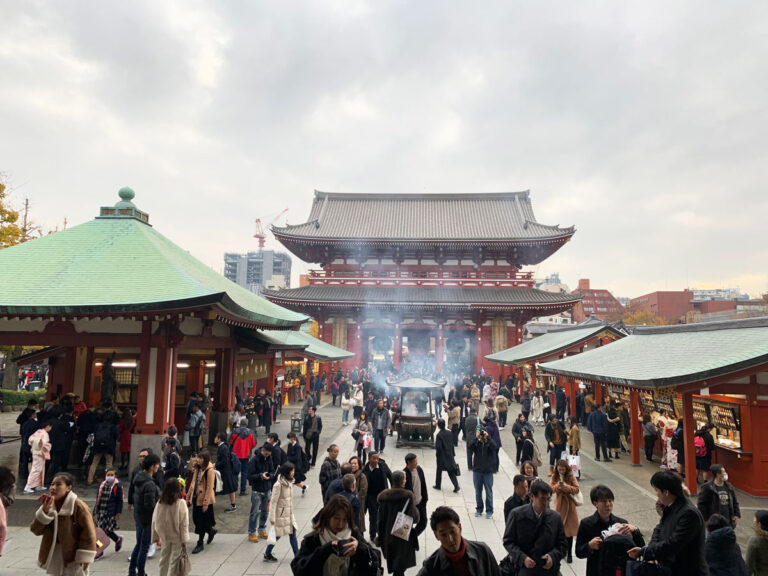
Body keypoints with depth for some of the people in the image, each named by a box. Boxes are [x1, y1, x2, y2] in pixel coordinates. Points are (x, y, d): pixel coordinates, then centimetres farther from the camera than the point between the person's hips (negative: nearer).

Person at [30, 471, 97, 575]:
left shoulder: (78, 506, -21)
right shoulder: (48, 505, -1)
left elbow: (88, 533, -19)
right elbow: (36, 530, -5)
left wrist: (85, 557, -20)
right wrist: (44, 511, -20)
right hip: (52, 554, 6)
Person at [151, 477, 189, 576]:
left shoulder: (160, 502, -7)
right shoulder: (181, 503, -17)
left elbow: (154, 521, 1)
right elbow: (184, 523, -14)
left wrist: (155, 536, 12)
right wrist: (184, 539, -7)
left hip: (164, 537, 4)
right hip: (177, 537, -4)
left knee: (164, 558, 20)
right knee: (174, 561, 6)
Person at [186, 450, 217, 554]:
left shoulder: (210, 470, -18)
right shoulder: (197, 468, 6)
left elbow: (209, 487, -18)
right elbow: (193, 483, 13)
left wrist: (206, 502, -19)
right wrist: (189, 497, 12)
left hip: (204, 499, -7)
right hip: (196, 498, 7)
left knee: (202, 522, 2)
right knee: (196, 518, 13)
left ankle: (200, 544, 18)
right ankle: (211, 531, 36)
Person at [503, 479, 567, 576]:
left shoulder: (555, 517, 4)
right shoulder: (517, 514, -4)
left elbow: (561, 544, 11)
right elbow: (508, 541, -1)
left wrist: (553, 556, -9)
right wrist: (522, 558, -15)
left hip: (549, 567, 3)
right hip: (525, 567, -2)